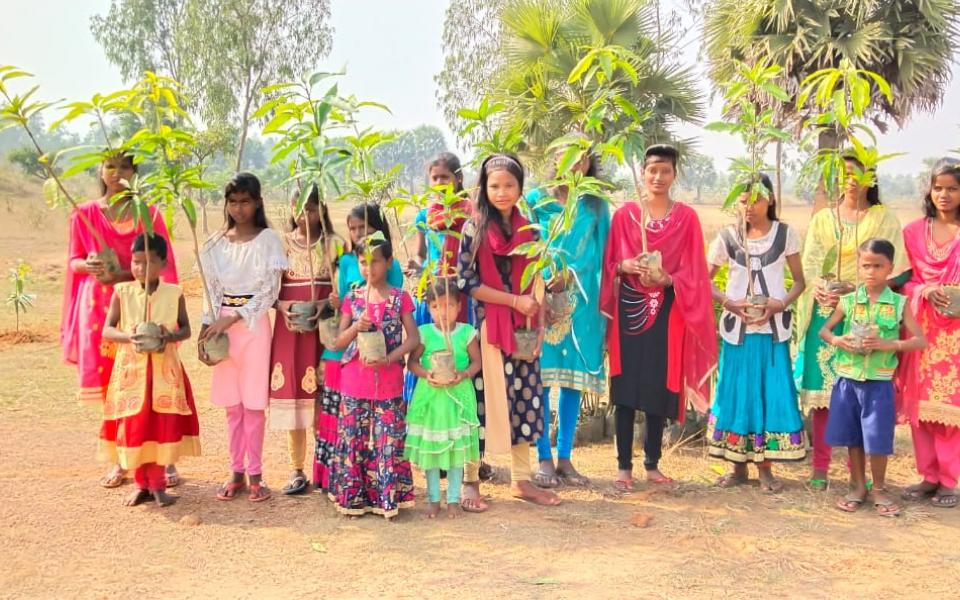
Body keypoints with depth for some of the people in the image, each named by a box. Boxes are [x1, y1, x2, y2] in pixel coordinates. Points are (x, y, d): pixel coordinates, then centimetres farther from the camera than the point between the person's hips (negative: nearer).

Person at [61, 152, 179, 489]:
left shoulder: (148, 214, 4)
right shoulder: (84, 214, 7)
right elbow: (74, 261, 9)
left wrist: (122, 274, -15)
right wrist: (88, 265, -14)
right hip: (99, 306, 2)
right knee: (110, 385, 4)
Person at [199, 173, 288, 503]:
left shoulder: (268, 240, -3)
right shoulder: (216, 243, 8)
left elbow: (270, 292, -8)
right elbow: (212, 292, 10)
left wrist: (233, 318, -15)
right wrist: (206, 330, 1)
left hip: (254, 325, -3)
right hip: (223, 326, 4)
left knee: (253, 403, 0)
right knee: (232, 404, 8)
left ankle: (255, 474, 10)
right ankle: (236, 472, 17)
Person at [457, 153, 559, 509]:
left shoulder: (528, 230, 9)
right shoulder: (474, 228, -4)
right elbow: (466, 282, -10)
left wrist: (539, 327, 2)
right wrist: (515, 301, -14)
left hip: (523, 329, 5)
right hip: (486, 329, -4)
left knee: (524, 400, 8)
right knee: (483, 400, -1)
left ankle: (521, 480, 19)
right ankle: (470, 481, 11)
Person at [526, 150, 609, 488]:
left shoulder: (595, 206, 11)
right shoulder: (535, 200, 7)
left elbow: (596, 250, 1)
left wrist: (570, 275, -16)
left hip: (581, 300, 2)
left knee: (573, 377, 4)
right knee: (541, 376, -3)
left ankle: (564, 457, 12)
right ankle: (544, 459, 5)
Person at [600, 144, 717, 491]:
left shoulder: (686, 217, 4)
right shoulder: (624, 214, 5)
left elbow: (693, 272, 1)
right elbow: (609, 263, 7)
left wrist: (667, 279, -16)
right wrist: (625, 266, -14)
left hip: (668, 312, 0)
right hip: (629, 308, 0)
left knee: (659, 388, 5)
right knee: (626, 388, -1)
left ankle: (652, 464, 18)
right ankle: (624, 466, 7)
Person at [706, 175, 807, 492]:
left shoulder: (785, 234, 2)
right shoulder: (727, 236, 1)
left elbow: (799, 280, 6)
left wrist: (782, 303, -12)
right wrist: (728, 302, -13)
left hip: (773, 326, 0)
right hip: (737, 326, 0)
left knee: (772, 391, 0)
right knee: (737, 391, 4)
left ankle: (765, 466, 11)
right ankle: (738, 467, 15)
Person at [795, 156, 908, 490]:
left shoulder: (884, 220, 7)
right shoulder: (823, 219, 14)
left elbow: (895, 269, -2)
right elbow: (808, 264, 4)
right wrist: (818, 287, -18)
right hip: (825, 315, 2)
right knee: (822, 388, 0)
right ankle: (820, 468, 5)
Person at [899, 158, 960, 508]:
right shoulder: (914, 232, 7)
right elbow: (904, 281, 8)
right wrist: (925, 292, -11)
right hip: (922, 328, 3)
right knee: (920, 404, 6)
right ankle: (928, 476, 17)